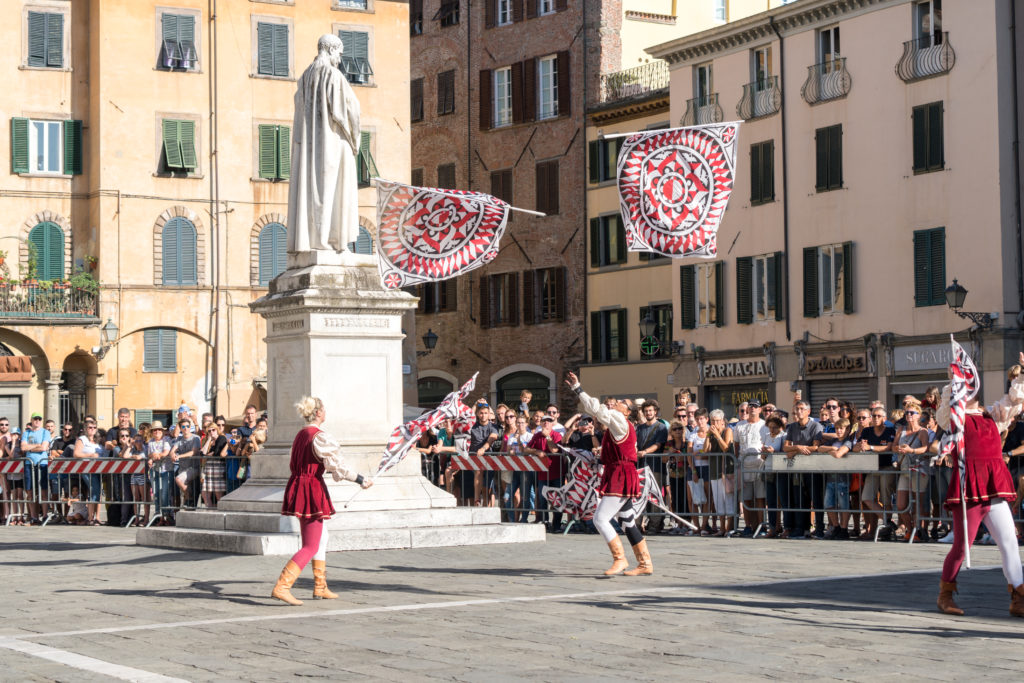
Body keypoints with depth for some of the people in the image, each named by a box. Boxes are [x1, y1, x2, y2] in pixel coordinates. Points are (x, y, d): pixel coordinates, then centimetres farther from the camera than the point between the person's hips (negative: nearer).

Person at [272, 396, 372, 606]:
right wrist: (361, 480, -8)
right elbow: (337, 467, -15)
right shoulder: (320, 437, -14)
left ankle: (320, 588, 26)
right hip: (312, 489, -9)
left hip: (296, 486, 9)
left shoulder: (301, 434, 13)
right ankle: (281, 587, -18)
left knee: (321, 537, 21)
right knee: (311, 547, -7)